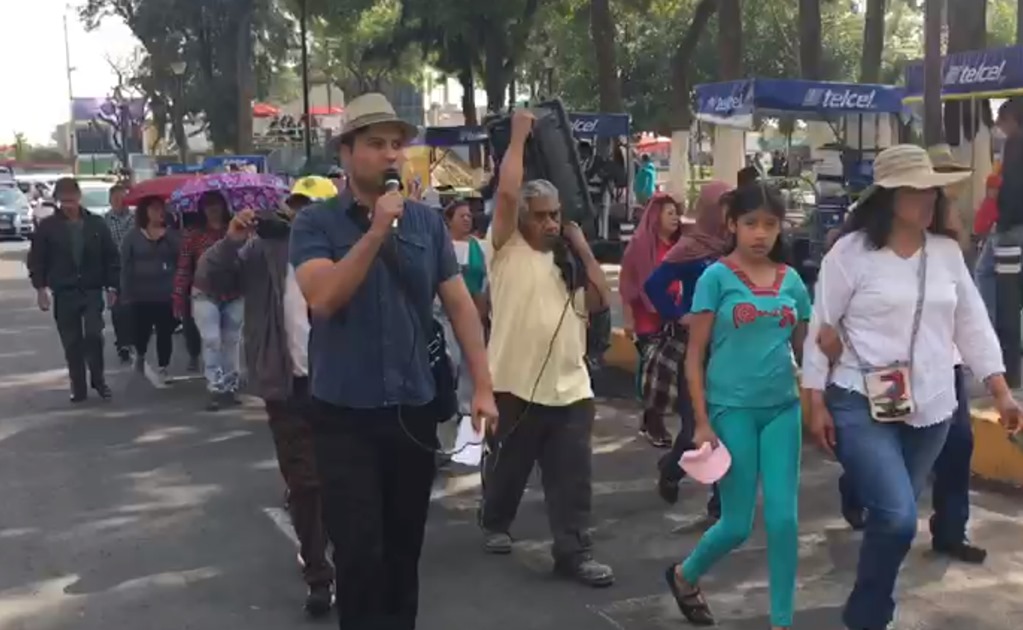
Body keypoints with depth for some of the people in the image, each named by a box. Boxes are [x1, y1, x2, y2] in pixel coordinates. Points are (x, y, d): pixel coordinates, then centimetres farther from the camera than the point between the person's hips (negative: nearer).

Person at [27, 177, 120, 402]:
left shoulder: (96, 223, 1)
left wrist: (111, 286, 1)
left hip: (92, 291, 0)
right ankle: (78, 387, 16)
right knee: (71, 343, 5)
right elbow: (36, 259, 2)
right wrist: (40, 287, -6)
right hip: (63, 293, 0)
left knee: (94, 335, -11)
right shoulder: (48, 226, -1)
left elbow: (111, 257, 5)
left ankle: (98, 379, 10)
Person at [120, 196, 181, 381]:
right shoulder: (133, 236, 2)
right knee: (141, 331, 8)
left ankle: (163, 367, 14)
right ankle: (140, 355, 39)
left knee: (165, 333, 1)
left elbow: (180, 257, -8)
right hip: (141, 296, 0)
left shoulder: (172, 235, 5)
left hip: (167, 295, 1)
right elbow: (126, 267, 0)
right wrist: (126, 294, -5)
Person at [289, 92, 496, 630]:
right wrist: (376, 232, -23)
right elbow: (322, 299, -19)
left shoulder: (428, 221, 4)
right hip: (345, 415, -3)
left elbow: (460, 304, 3)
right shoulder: (315, 223, -5)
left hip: (416, 410, 3)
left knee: (405, 547, 15)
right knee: (358, 552, -2)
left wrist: (482, 386, -4)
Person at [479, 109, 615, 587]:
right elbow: (507, 193, -18)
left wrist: (583, 249, -1)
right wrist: (519, 136, -9)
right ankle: (495, 524, 39)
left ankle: (574, 552, 8)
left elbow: (601, 302, 2)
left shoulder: (568, 260, 12)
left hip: (569, 387, 4)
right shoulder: (506, 249, -4)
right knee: (507, 467, 15)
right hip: (515, 384, -4)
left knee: (573, 476, 2)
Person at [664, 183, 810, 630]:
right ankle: (684, 575, 34)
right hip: (732, 409, -3)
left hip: (783, 408, 4)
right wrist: (702, 423, -10)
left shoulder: (791, 280, 6)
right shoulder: (716, 277, -6)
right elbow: (695, 355, -6)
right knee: (738, 524, 5)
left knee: (783, 519, 2)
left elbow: (804, 350, 13)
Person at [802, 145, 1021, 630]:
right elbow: (821, 329, -6)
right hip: (862, 406, -5)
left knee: (893, 517, 13)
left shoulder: (947, 251, 6)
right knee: (897, 517, -15)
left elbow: (972, 325, 11)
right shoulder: (851, 252, -8)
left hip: (930, 409, 5)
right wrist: (817, 404, -8)